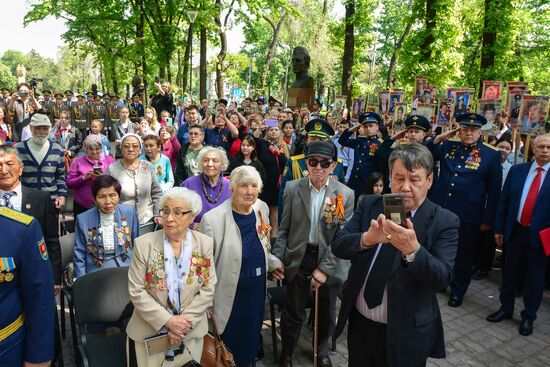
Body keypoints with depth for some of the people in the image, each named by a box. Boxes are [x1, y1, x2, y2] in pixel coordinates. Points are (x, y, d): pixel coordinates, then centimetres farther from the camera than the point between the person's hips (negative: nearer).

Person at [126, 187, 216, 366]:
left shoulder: (205, 244, -6)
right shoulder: (144, 244, -10)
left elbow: (208, 289, -5)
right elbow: (136, 291, -10)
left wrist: (185, 321, -14)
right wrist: (167, 321, -17)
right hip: (147, 333, -1)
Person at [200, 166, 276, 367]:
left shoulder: (262, 208, -4)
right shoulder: (213, 219, -22)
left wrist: (272, 264, 13)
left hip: (258, 289, 5)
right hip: (230, 295, -5)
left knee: (252, 338, 23)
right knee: (229, 343, 13)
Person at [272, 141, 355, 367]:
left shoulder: (346, 195, -9)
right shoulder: (293, 189, -5)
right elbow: (284, 229, 0)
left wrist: (324, 268, -16)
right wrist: (277, 258, -9)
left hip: (329, 261, 1)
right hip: (298, 258, 0)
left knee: (327, 312, 20)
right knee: (294, 312, 12)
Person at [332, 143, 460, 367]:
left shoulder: (444, 221, -11)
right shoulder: (369, 205, -3)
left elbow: (442, 279, -19)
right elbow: (338, 245, -11)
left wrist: (413, 250, -37)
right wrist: (367, 239, -31)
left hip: (405, 333, -3)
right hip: (359, 322, 3)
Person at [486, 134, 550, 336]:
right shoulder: (517, 170, 3)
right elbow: (504, 201, 5)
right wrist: (499, 229, 4)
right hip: (515, 231, 2)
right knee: (510, 273, 15)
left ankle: (528, 316, 28)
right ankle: (506, 308, 33)